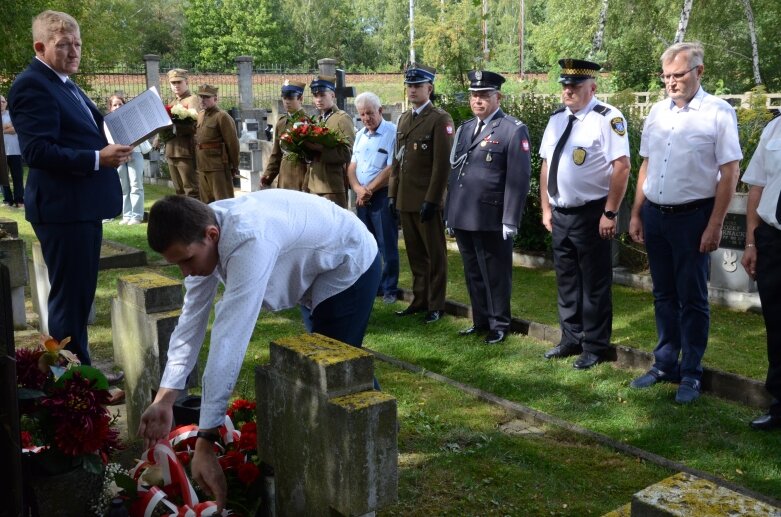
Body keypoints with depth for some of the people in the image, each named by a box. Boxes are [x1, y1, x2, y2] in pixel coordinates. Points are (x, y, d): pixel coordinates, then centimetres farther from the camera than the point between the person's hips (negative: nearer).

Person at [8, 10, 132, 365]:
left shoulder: (65, 84, 18)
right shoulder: (32, 85, -13)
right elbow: (37, 151, -22)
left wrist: (111, 142, 5)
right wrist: (98, 159, -28)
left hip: (83, 206, 10)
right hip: (63, 208, -10)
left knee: (81, 294, 17)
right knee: (69, 296, -3)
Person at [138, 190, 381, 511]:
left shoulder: (250, 242, -43)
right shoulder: (204, 232, -16)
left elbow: (229, 341, -45)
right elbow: (192, 318, -11)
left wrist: (205, 443, -43)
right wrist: (164, 400, -17)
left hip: (351, 265, -9)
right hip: (320, 268, 9)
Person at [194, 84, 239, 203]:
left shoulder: (222, 117, -10)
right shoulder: (200, 116, 14)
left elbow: (232, 143, -12)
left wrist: (234, 167, -9)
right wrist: (198, 164, 16)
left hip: (218, 167, -8)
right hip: (202, 167, 8)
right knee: (206, 202, 15)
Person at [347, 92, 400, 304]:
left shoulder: (392, 133, -10)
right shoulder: (360, 135, 13)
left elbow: (391, 169, -15)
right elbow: (352, 166, 12)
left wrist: (368, 190, -11)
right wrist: (358, 189, -7)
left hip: (383, 196, -7)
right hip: (361, 198, 7)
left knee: (387, 246, -1)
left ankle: (389, 289, 9)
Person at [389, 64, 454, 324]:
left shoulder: (440, 119, -7)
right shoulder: (403, 119, 16)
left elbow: (442, 164, -13)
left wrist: (431, 200, -16)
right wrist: (392, 193, 12)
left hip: (427, 201, -7)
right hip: (406, 200, 7)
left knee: (434, 255, 4)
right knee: (415, 254, 13)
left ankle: (435, 305, 13)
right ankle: (419, 300, 24)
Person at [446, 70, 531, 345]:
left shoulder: (514, 130, -7)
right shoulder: (464, 128, 15)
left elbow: (518, 179, -12)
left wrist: (510, 221, -16)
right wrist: (450, 213, 14)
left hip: (490, 220, -7)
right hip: (462, 218, 7)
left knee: (495, 275, 5)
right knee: (473, 273, 17)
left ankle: (499, 325, 20)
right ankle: (480, 320, 31)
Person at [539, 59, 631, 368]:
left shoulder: (607, 118, -13)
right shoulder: (557, 119, 10)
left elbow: (622, 167, -18)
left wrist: (610, 214, -19)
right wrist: (546, 208, 11)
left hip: (591, 215, -7)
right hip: (560, 214, 7)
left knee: (594, 284, 5)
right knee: (566, 281, 17)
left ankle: (594, 347, 18)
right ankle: (571, 339, 32)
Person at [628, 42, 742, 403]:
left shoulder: (718, 113, -8)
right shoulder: (658, 112, 8)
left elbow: (729, 173, -10)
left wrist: (715, 225, -13)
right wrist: (636, 214, 10)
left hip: (693, 217, -5)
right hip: (654, 214, 5)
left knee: (692, 299, 3)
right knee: (664, 295, 15)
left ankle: (691, 374, 16)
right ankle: (665, 364, 27)